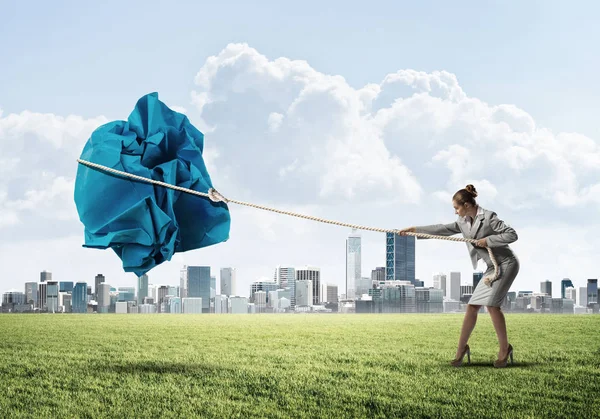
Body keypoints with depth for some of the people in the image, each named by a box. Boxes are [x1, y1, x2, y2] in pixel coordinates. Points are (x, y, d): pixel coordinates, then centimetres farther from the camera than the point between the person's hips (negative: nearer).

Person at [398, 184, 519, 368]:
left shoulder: (488, 217, -16)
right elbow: (443, 229, 11)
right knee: (472, 306, 2)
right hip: (492, 268, 8)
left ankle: (504, 349, -9)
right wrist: (415, 229, 10)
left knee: (492, 303, -20)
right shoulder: (464, 222, 7)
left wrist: (488, 240, -20)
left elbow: (512, 234, -19)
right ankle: (461, 349, 11)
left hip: (506, 264, -8)